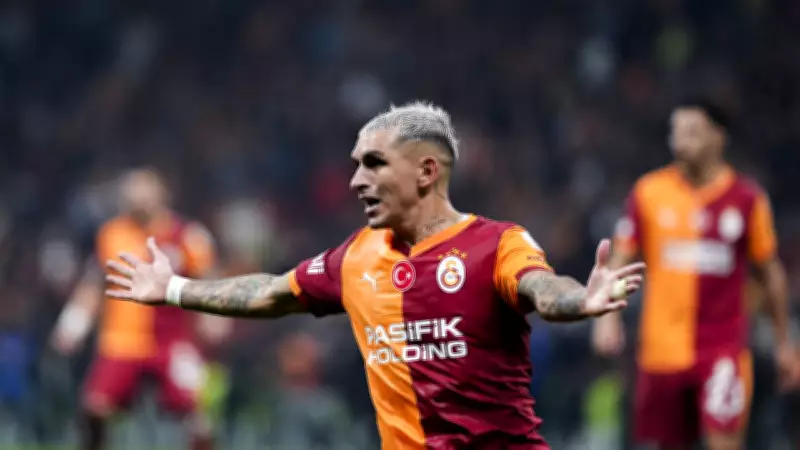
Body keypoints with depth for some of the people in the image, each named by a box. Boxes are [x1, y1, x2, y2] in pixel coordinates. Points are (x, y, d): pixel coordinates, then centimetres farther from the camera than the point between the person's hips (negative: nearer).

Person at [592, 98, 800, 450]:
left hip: (724, 349, -2)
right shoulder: (649, 192, 2)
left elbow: (770, 271, 10)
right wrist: (609, 315, -10)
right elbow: (621, 258, 5)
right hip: (662, 347, 2)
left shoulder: (747, 198, 1)